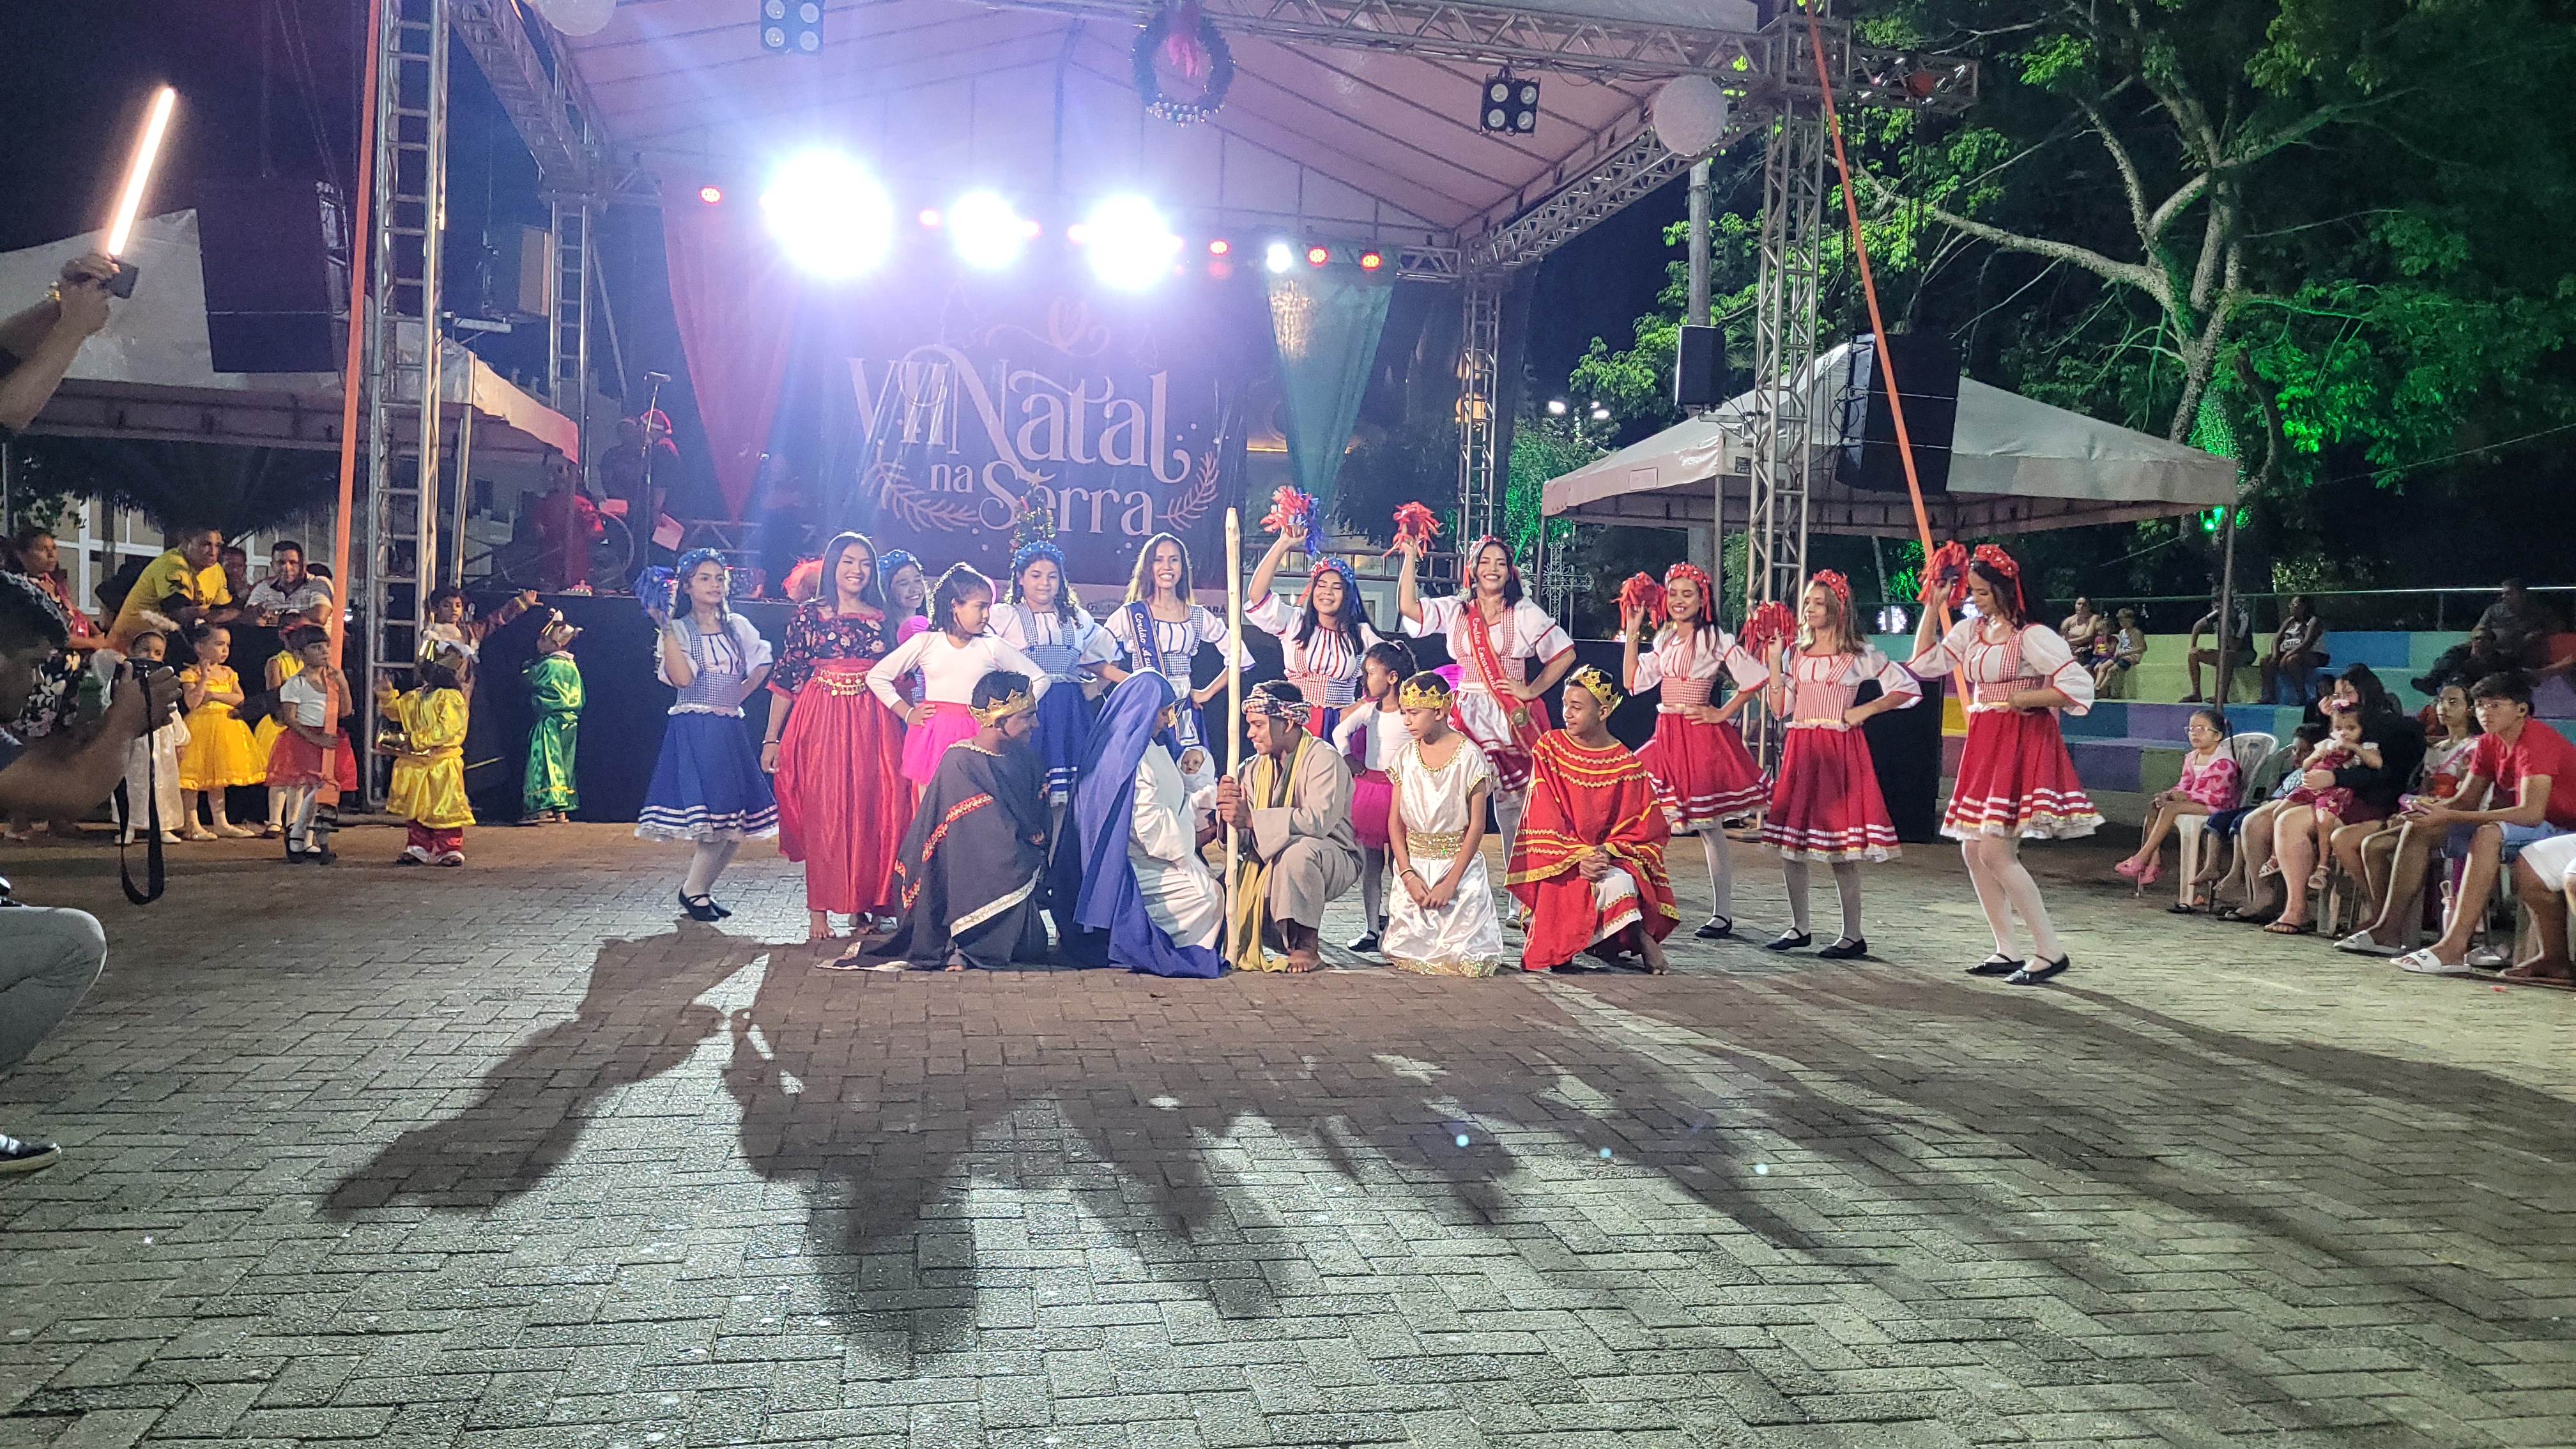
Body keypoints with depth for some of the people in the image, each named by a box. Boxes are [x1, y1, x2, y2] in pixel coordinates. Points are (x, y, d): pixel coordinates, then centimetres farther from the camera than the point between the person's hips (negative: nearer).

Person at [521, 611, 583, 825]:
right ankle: (562, 810, 11)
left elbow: (526, 677, 2)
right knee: (563, 763, 10)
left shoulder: (547, 665, -13)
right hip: (570, 721, 8)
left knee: (545, 761, -7)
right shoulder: (572, 667, 10)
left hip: (549, 722, -8)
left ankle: (545, 807, -14)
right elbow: (579, 699, 14)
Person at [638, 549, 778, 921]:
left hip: (730, 730, 5)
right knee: (715, 819, -13)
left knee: (737, 824, 0)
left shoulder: (738, 626, 12)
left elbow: (763, 663, 21)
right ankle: (693, 890, 4)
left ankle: (699, 888, 15)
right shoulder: (677, 629, 0)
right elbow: (682, 678, -16)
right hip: (693, 732, -5)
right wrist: (665, 627, -16)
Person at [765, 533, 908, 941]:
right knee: (822, 813, -4)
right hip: (821, 721, -3)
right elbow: (786, 677, 1)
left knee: (872, 812, 1)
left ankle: (863, 906, 12)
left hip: (873, 724, 3)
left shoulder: (881, 618, 10)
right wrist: (772, 737, -3)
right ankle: (819, 910, 3)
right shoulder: (809, 615, 2)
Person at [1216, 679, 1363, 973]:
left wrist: (1252, 819, -39)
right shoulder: (1258, 766, 6)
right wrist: (1228, 805, -25)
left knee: (1298, 849, -39)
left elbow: (1318, 819, -35)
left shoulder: (1324, 759, -17)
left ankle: (1307, 943, -23)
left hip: (1333, 861, -7)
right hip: (1269, 862, 7)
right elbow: (1243, 835, -2)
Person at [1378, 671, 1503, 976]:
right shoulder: (1405, 756, 4)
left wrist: (1451, 882, -14)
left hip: (1459, 864, -3)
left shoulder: (1469, 756, -8)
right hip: (1414, 865, 3)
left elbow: (1477, 826, -9)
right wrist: (1408, 875, -9)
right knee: (1408, 954, -7)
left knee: (1462, 960, -13)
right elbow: (1395, 821, 3)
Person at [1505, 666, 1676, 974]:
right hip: (1559, 864, 0)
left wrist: (1606, 852, -18)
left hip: (1612, 859, 0)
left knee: (1618, 882, -34)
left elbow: (1644, 830, -1)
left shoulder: (1626, 765, -1)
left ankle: (1640, 940, -8)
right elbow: (1545, 821, -4)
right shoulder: (1549, 748, -1)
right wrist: (1578, 856, -17)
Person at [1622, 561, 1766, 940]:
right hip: (1667, 735, 6)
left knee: (1709, 826, -2)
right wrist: (1632, 634, 6)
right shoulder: (1663, 641, 14)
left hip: (1700, 736, -6)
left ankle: (1723, 914, 6)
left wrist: (1721, 714, -7)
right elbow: (1632, 681, 8)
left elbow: (1755, 680, -8)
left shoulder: (1716, 640, -5)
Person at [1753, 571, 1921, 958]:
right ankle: (1799, 928, 16)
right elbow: (1780, 708, 6)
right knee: (1788, 840, 5)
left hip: (1839, 749, -5)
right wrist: (1774, 660, 0)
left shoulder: (1858, 655, 0)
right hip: (1798, 749, 5)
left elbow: (1908, 688, 4)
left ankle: (1853, 934, 3)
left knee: (1840, 846, -6)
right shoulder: (1794, 652, 12)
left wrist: (1866, 711, -5)